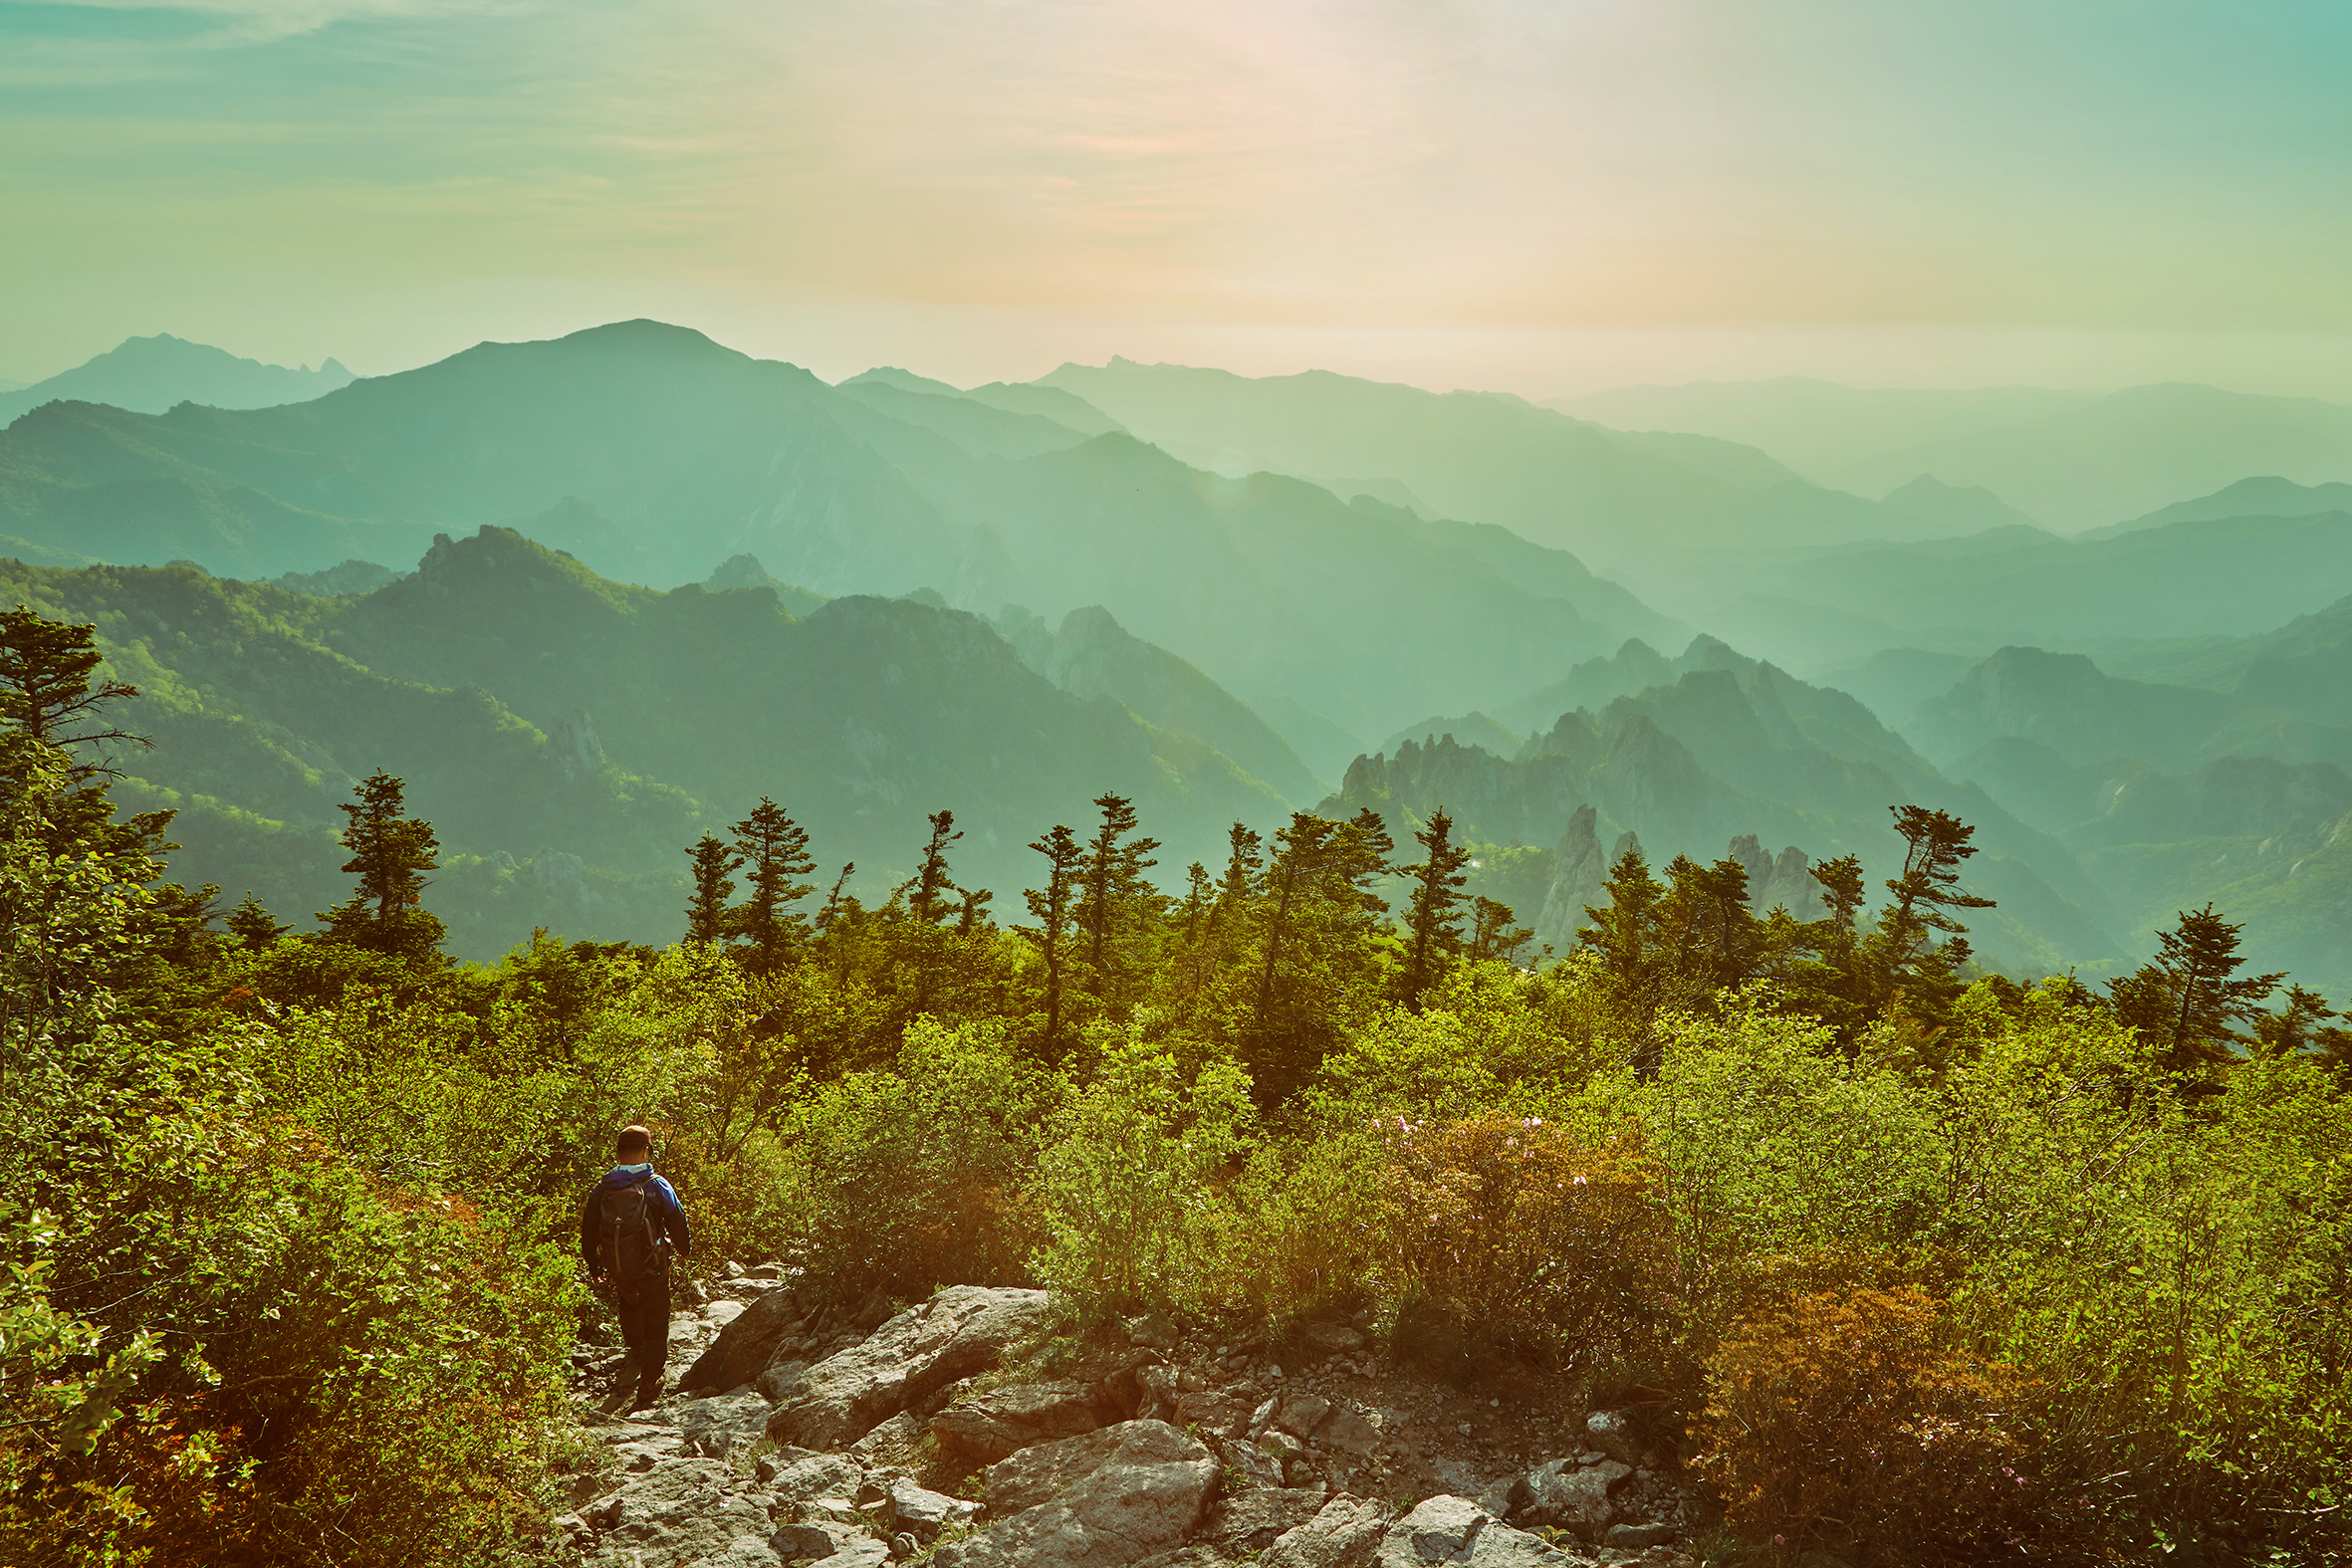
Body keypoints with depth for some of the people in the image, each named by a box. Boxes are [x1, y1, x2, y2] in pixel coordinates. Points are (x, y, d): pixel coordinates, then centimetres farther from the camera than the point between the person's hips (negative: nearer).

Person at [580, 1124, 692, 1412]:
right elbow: (678, 1224, -4)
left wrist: (595, 1271, 16)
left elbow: (588, 1236, 2)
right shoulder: (658, 1187, -14)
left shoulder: (601, 1190, -6)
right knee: (655, 1323, 13)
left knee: (628, 1304, 35)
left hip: (616, 1270, 3)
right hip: (651, 1269, -3)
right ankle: (648, 1385, 15)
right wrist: (684, 1249, 18)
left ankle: (635, 1354, 33)